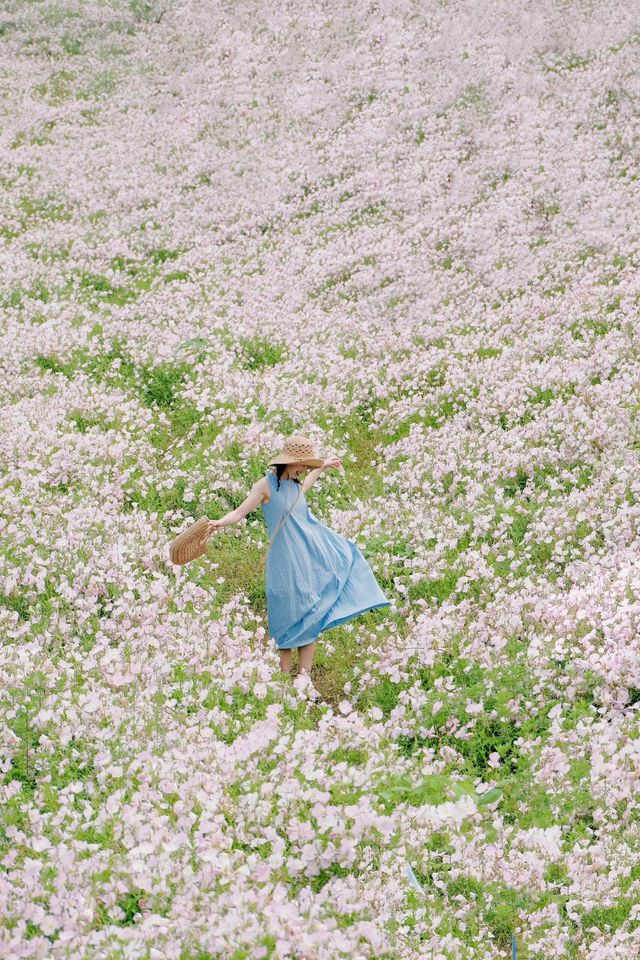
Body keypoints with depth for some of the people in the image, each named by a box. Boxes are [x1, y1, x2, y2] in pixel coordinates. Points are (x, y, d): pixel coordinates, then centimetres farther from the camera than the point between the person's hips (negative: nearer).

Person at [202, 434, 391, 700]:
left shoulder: (293, 483, 11)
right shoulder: (266, 484, -10)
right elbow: (240, 512, -14)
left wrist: (321, 469, 48)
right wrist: (218, 523, -34)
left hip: (312, 556, 8)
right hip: (287, 563, -7)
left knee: (311, 620, 7)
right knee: (291, 622, -1)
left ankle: (305, 677, 12)